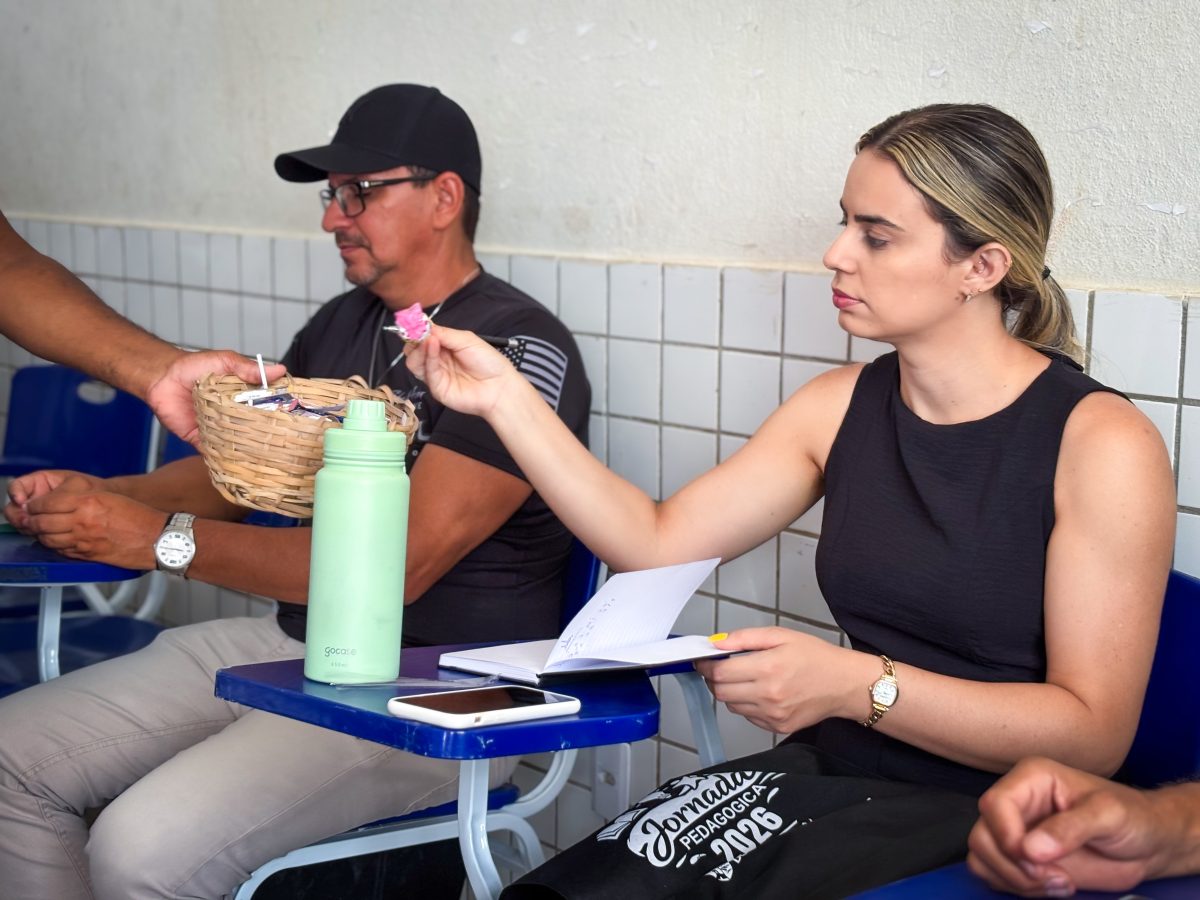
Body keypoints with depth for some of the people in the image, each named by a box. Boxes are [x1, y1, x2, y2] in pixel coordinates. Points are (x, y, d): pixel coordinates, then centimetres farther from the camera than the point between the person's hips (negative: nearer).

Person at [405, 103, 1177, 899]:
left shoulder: (1101, 444, -12)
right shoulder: (840, 407, 8)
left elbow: (1094, 734, -15)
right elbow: (657, 545, 5)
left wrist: (855, 685, -24)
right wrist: (505, 398, -1)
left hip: (988, 825, -5)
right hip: (831, 779, 5)